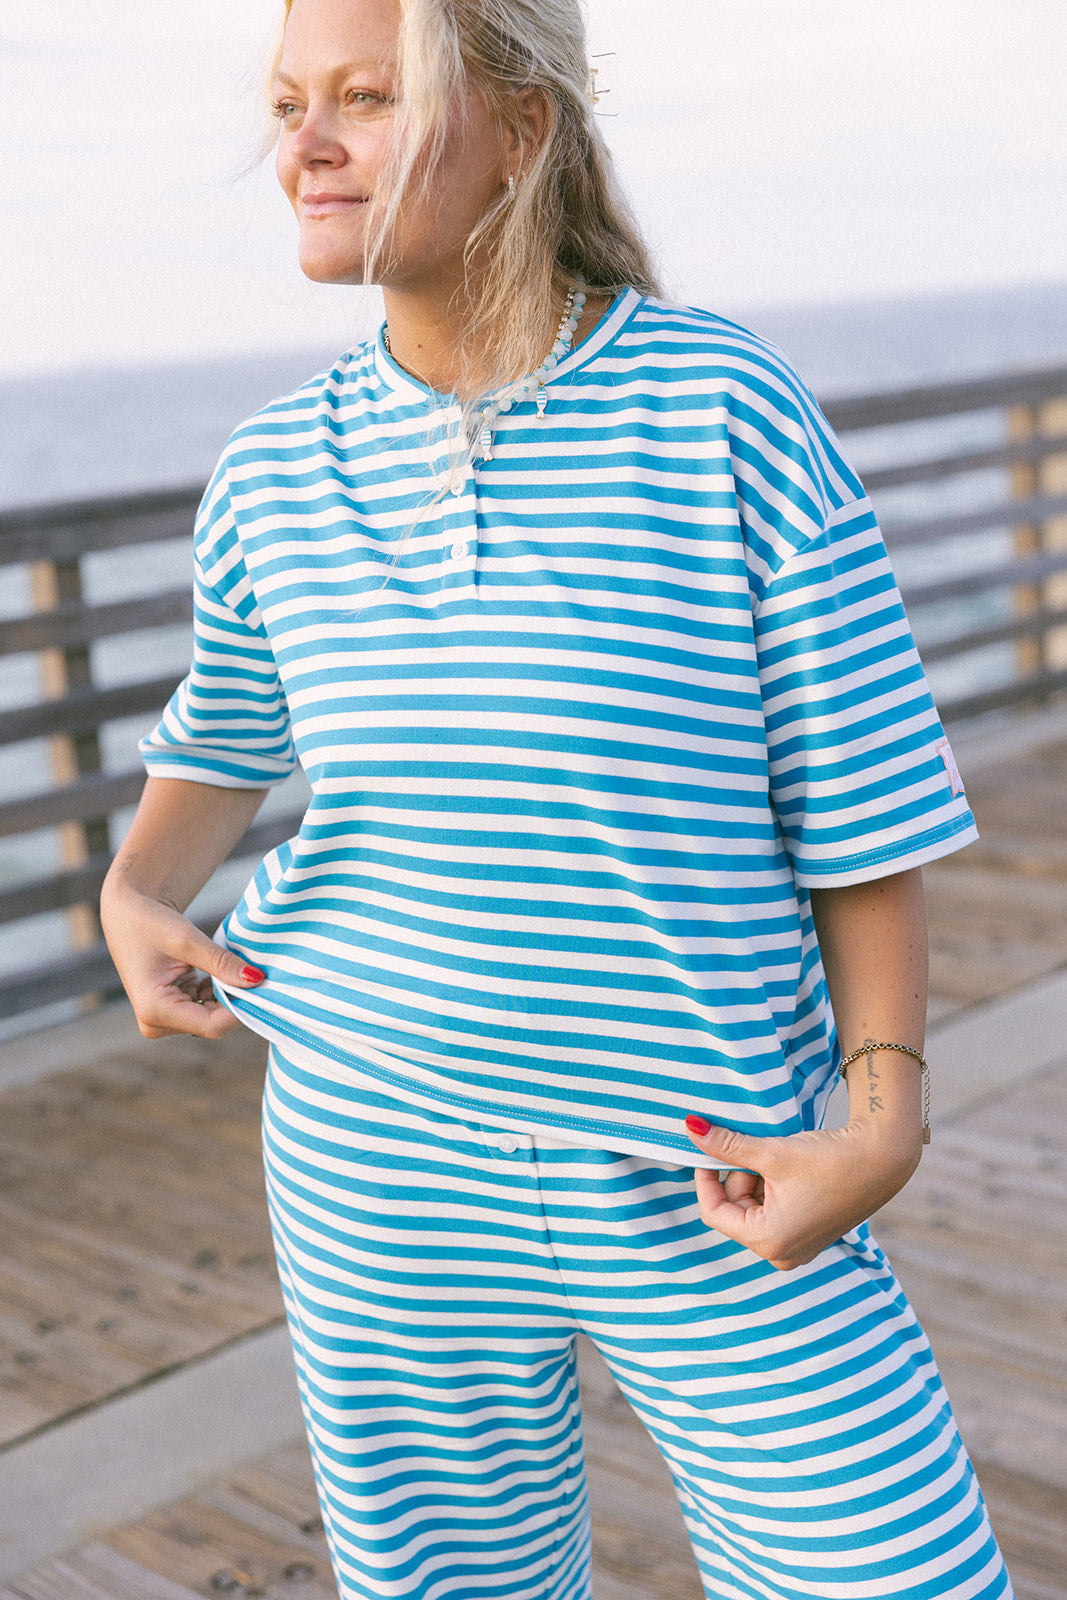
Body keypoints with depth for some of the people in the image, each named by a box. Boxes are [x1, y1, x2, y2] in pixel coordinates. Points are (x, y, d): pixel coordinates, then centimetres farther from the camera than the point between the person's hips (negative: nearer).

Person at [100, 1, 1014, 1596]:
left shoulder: (726, 411, -11)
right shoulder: (274, 471, 0)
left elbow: (864, 794, -7)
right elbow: (224, 738, 19)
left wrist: (885, 1118, -13)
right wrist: (137, 898, 1)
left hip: (708, 1181, -2)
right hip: (381, 1166, 3)